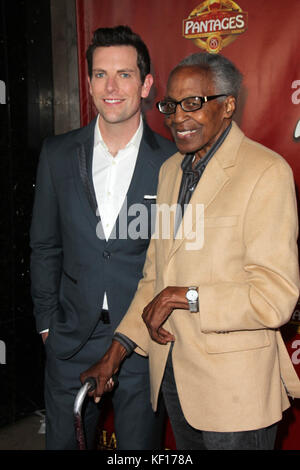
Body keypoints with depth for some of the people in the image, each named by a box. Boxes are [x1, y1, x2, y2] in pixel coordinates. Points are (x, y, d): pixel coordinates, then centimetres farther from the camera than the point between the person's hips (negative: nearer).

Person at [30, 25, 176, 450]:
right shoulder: (58, 154, 0)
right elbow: (45, 246, 6)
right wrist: (47, 322, 4)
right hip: (71, 341, 2)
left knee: (140, 442, 16)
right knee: (64, 441, 18)